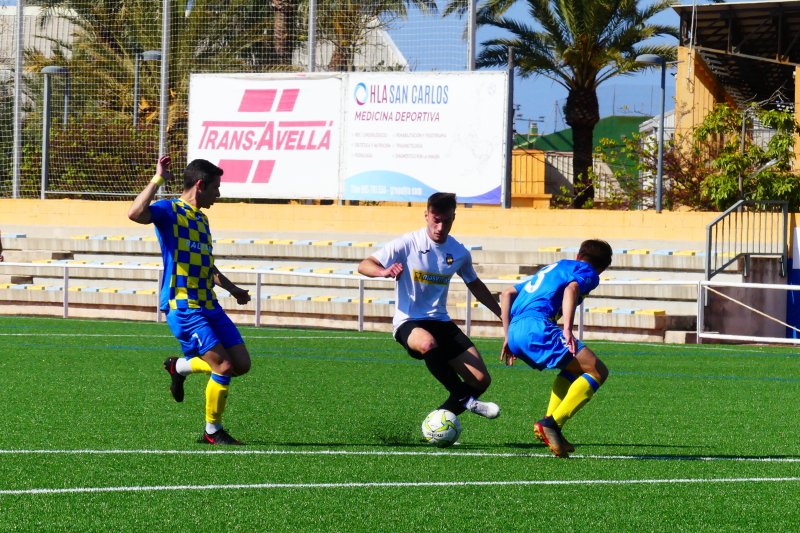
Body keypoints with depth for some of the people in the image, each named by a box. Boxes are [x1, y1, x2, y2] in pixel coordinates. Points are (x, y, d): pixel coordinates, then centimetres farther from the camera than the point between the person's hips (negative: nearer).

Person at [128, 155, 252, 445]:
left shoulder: (202, 220, 18)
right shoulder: (168, 211, -7)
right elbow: (135, 213, -30)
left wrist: (232, 288, 40)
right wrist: (157, 180, -25)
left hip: (208, 305, 8)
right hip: (183, 307, -8)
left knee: (242, 364, 3)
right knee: (224, 366, -14)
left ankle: (180, 366, 25)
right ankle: (212, 431, 3)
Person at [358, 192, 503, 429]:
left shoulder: (459, 253, 4)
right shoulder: (407, 244, -10)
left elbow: (475, 285, 23)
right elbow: (364, 265, -14)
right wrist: (384, 272, -36)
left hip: (440, 321, 5)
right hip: (408, 322, -5)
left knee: (481, 380, -8)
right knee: (428, 344, -42)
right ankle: (464, 398, -21)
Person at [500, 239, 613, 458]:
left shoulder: (552, 268, 36)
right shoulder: (588, 272, 13)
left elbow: (507, 294, 34)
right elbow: (572, 288, -12)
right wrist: (567, 330, -23)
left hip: (515, 333, 8)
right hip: (537, 326, -8)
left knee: (573, 369, 28)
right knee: (598, 372, -4)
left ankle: (551, 427, 10)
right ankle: (552, 423, -17)